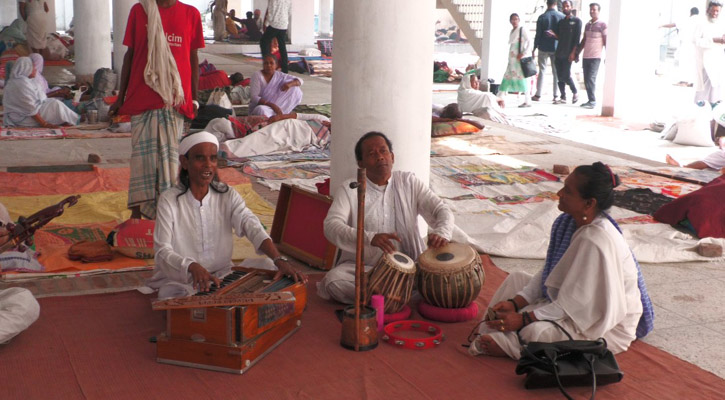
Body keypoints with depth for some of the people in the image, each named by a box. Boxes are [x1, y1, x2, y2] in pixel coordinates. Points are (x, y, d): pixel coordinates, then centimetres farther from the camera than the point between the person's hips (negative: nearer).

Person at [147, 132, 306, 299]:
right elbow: (162, 251, -14)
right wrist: (192, 267, -35)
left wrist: (280, 260, -32)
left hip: (220, 277, 4)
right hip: (178, 283, -4)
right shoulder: (169, 200, -6)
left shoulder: (228, 196, 2)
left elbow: (253, 227, -14)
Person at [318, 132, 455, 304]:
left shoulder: (409, 182, 11)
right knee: (332, 281, -31)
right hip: (361, 267, -1)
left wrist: (441, 233, -20)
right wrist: (370, 238, -31)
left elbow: (441, 210, 6)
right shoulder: (350, 190, 2)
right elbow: (331, 226, -13)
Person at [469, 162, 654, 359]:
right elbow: (548, 273, 4)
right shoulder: (571, 223, -2)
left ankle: (507, 345, -4)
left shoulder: (596, 241, -31)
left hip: (609, 326, -10)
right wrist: (516, 302, -7)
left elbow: (574, 303, -28)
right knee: (516, 279, 10)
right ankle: (492, 331, -5)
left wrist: (523, 318, -25)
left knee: (535, 332, -33)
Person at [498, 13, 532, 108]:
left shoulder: (522, 30, -5)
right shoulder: (511, 31, 16)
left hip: (519, 58, -7)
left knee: (522, 77, -7)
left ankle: (528, 101, -4)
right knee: (507, 77, 7)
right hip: (511, 58, 7)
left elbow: (529, 42, -11)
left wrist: (523, 53, -16)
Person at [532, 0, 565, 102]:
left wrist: (534, 48, 2)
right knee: (556, 72, 7)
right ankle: (556, 95, 6)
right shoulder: (562, 17, -3)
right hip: (557, 48, 1)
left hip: (543, 48, -1)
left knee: (542, 71, 6)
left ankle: (538, 95, 4)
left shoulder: (542, 17, -5)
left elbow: (538, 35, -5)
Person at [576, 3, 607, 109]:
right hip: (585, 57, 7)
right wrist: (577, 53, 18)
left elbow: (606, 42, -6)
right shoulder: (587, 25, 15)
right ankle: (590, 100, 9)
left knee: (591, 79, -13)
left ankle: (593, 101, -10)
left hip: (595, 57, -7)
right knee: (586, 80, 5)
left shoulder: (602, 25, -4)